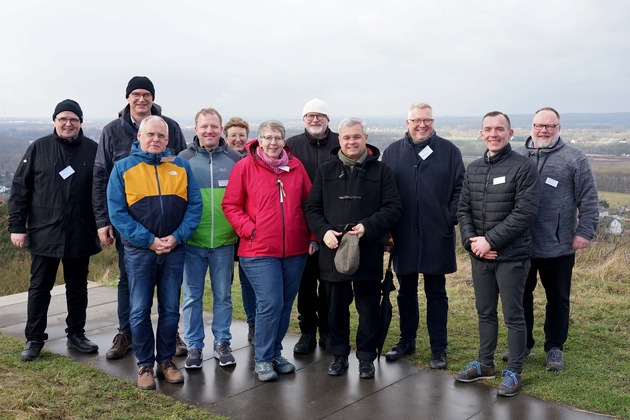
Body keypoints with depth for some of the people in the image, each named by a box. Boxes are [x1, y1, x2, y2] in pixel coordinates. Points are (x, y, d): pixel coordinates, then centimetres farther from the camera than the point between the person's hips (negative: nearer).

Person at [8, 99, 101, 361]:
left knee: (78, 287, 12)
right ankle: (34, 339, 20)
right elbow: (20, 189, 1)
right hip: (44, 233, 0)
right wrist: (17, 226, -3)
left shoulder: (93, 150, 0)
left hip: (80, 234, 1)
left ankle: (76, 335, 26)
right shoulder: (38, 148, 0)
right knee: (39, 287, 8)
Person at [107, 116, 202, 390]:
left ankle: (166, 361, 23)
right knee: (140, 311, 4)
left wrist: (177, 237, -12)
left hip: (174, 249, 2)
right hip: (139, 251, -2)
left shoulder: (181, 166, 6)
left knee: (170, 310, 9)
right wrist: (149, 241, -14)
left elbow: (194, 205, 1)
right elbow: (117, 212, -7)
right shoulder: (123, 168, 0)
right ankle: (145, 365, 18)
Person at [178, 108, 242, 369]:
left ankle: (222, 343, 23)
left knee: (223, 295, 10)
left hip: (224, 241, 1)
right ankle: (194, 346, 19)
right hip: (192, 241, 0)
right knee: (192, 296, 7)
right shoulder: (183, 160, 2)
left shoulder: (235, 160, 4)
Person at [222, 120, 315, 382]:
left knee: (285, 304, 11)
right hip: (259, 250, -4)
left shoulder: (296, 167, 8)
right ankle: (263, 360, 9)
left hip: (295, 250, 4)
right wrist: (249, 230, -13)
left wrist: (313, 236, 6)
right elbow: (230, 205, -2)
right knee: (270, 304, -8)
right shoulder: (244, 167, -2)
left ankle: (275, 354, 28)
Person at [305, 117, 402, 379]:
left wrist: (368, 227, -15)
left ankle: (366, 358, 21)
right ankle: (339, 355, 26)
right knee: (336, 307, 11)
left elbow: (393, 208, -1)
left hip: (369, 252, -2)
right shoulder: (326, 171, 9)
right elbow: (312, 208, 9)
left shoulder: (380, 171, 4)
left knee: (369, 308, 6)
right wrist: (323, 231, -10)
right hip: (332, 250, 2)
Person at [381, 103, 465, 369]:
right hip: (403, 237, 2)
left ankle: (439, 349, 16)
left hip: (437, 237, -2)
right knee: (406, 292, 14)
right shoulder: (392, 152, 6)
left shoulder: (449, 151, 2)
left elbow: (459, 188, 2)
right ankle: (407, 341, 29)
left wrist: (450, 220, -6)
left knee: (436, 293, 7)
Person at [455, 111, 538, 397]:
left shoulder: (523, 167, -9)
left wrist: (490, 240, -17)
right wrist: (470, 240, -7)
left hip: (511, 255, -5)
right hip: (479, 255, 5)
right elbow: (463, 209, 10)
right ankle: (485, 363, 31)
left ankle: (514, 372, 18)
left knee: (513, 315, 4)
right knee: (485, 312, 16)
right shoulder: (473, 169, 9)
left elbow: (525, 212, -16)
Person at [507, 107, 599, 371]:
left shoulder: (574, 158, -1)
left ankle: (554, 348, 24)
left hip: (558, 247, -2)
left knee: (558, 299, 8)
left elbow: (589, 199, -2)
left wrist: (585, 231, -9)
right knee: (521, 296, 13)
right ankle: (523, 343, 29)